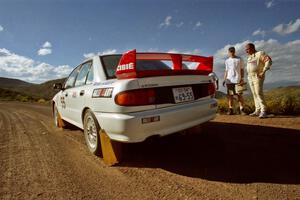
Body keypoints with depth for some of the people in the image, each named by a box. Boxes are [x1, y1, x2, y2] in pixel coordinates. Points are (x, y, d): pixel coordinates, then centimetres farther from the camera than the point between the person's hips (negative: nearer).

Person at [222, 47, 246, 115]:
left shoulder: (239, 59, 9)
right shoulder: (227, 61, 16)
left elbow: (242, 69, 8)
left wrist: (242, 78, -4)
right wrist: (224, 79, 8)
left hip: (238, 80, -2)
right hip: (229, 80, 2)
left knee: (240, 95, -5)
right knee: (230, 95, 1)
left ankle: (241, 109, 1)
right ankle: (230, 109, 6)